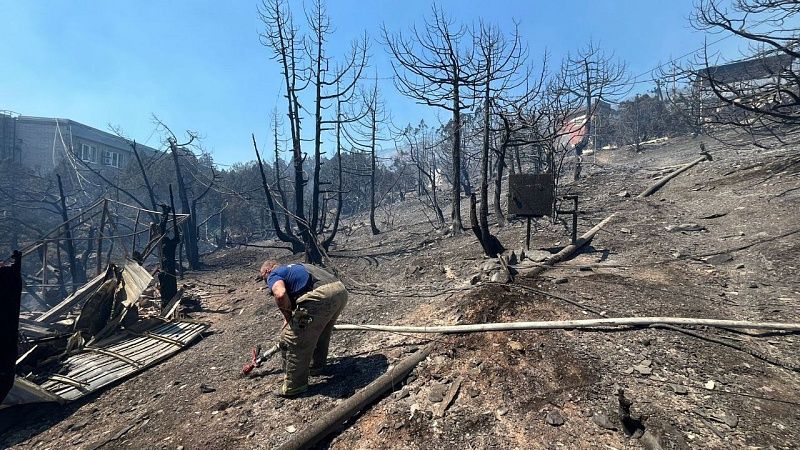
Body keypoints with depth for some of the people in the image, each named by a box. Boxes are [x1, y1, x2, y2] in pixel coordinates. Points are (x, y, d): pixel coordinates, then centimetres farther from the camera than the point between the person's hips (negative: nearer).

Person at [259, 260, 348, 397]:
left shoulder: (273, 275, 11)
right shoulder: (292, 267, 36)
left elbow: (280, 295, -13)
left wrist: (288, 316, 5)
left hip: (320, 296, -9)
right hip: (341, 290, 9)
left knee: (292, 341, 8)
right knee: (322, 332, 32)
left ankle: (294, 385, 22)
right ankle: (316, 365, 50)